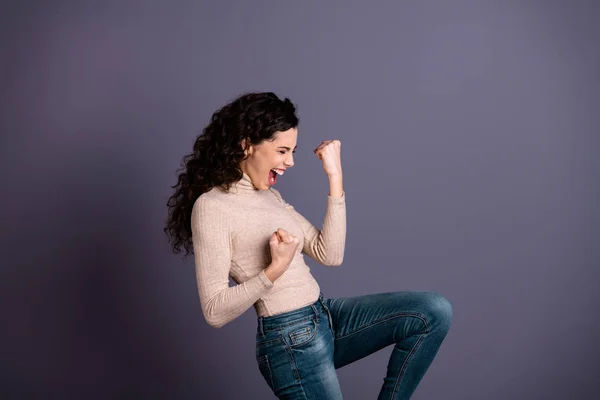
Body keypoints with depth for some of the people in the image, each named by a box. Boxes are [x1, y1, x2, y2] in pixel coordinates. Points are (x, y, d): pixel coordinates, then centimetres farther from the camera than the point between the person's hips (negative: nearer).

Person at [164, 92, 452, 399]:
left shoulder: (270, 196, 12)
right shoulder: (211, 206, -14)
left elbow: (330, 255, 2)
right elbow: (215, 312, -17)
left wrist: (335, 178, -1)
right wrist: (275, 269, -27)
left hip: (326, 316, 8)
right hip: (291, 342, -8)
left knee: (434, 311, -3)